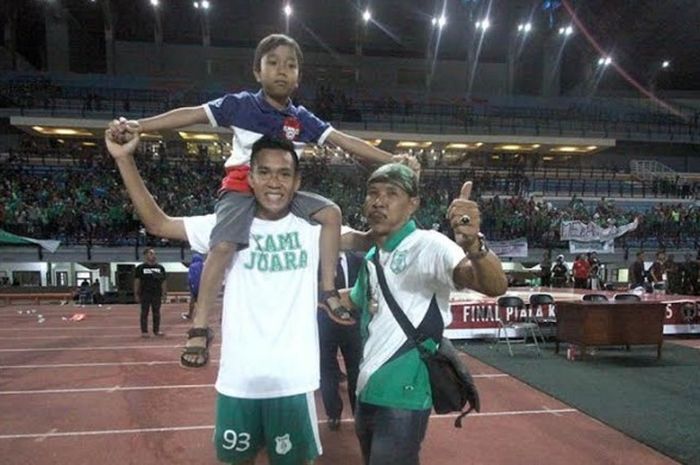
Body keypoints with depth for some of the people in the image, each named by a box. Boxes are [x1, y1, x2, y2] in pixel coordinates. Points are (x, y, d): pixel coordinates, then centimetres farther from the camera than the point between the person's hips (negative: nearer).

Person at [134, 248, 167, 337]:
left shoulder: (160, 267, 7)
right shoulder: (140, 268, -2)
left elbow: (163, 281, 9)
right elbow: (136, 281, -1)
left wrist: (164, 293, 4)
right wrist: (136, 294, -5)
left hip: (157, 294, 3)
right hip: (145, 294, -3)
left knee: (157, 313, 8)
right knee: (144, 313, 3)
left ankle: (156, 330, 17)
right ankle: (144, 331, 9)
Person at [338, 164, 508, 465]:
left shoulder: (428, 245, -16)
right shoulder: (370, 258, 8)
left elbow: (495, 286, -33)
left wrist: (472, 245, -52)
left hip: (402, 396, -8)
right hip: (367, 390, 8)